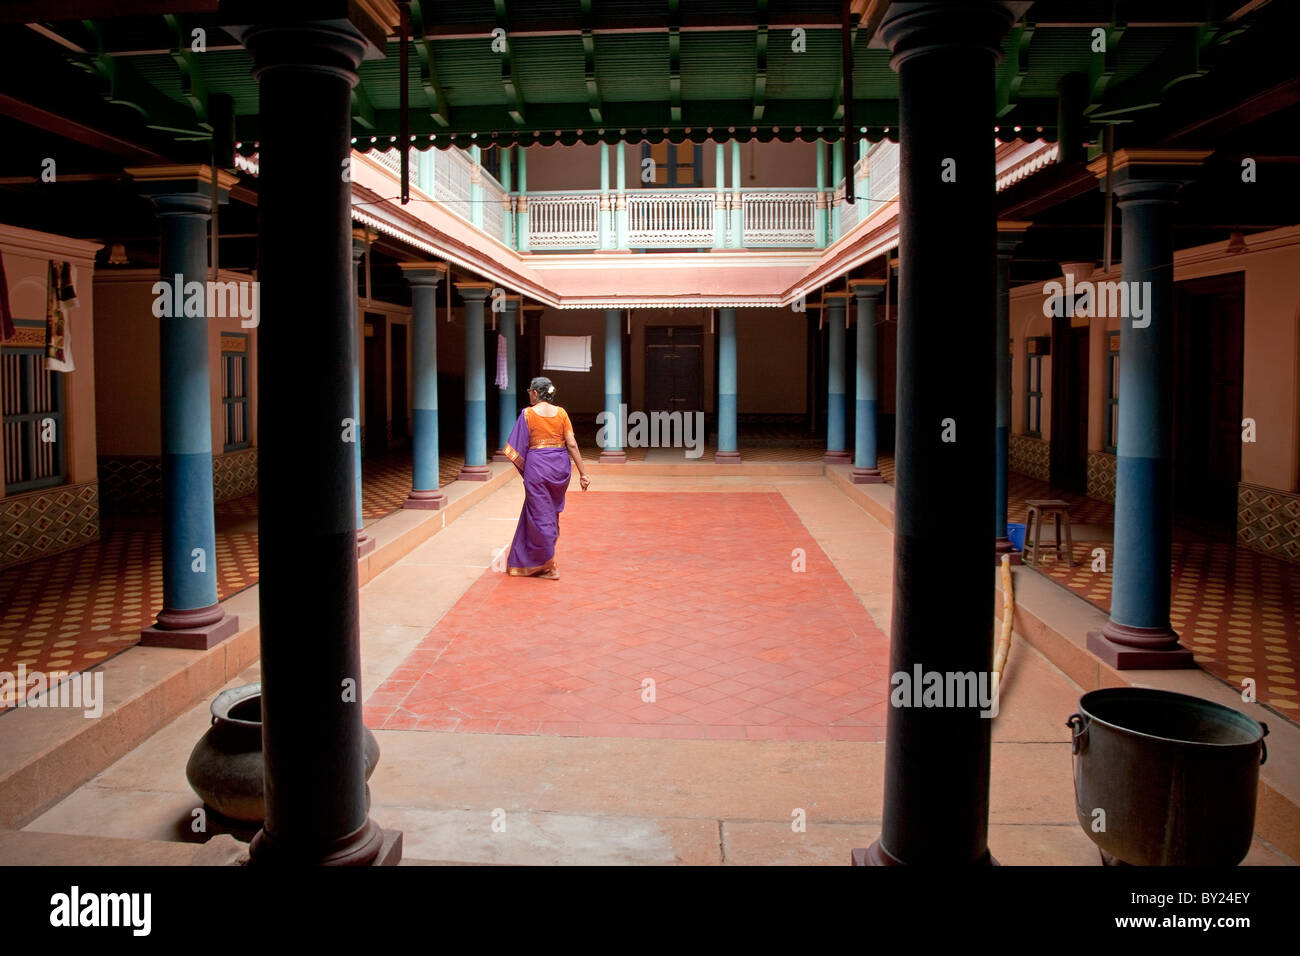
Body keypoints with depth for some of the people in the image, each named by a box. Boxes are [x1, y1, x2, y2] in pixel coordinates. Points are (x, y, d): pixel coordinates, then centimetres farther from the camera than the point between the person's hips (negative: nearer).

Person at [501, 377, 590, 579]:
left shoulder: (528, 414, -7)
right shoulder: (561, 412, 2)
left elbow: (519, 448, -7)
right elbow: (572, 444, -3)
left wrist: (525, 470, 10)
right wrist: (583, 473, 0)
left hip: (537, 466, -4)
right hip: (560, 467, 4)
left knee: (540, 515, 3)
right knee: (552, 513, 20)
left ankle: (549, 567, 5)